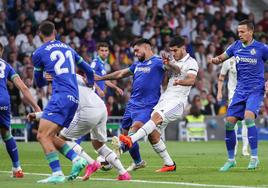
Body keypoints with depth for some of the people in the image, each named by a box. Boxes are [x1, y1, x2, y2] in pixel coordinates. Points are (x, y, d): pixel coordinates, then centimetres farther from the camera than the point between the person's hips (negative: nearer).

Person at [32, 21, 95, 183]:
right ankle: (77, 159, -2)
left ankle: (57, 174, -21)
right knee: (50, 137, 13)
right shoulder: (68, 48, 21)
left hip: (61, 96, -7)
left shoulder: (38, 53, 5)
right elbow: (88, 70, 30)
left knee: (43, 135, -11)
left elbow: (39, 83, 18)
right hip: (74, 98, 7)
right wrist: (90, 85, 50)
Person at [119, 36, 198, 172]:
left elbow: (191, 80, -19)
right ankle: (169, 164, 7)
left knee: (156, 117, -32)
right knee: (153, 134, -3)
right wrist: (169, 64, -24)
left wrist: (180, 81, -42)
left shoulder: (191, 62, 0)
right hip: (164, 99, 8)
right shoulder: (175, 62, 24)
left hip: (177, 101, -8)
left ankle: (131, 140, -48)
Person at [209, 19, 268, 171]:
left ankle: (254, 157, -19)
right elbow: (221, 58, 15)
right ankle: (231, 160, 14)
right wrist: (215, 60, -9)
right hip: (240, 90, 5)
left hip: (256, 89, -5)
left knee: (248, 117, -28)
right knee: (229, 123, -1)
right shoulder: (236, 46, 6)